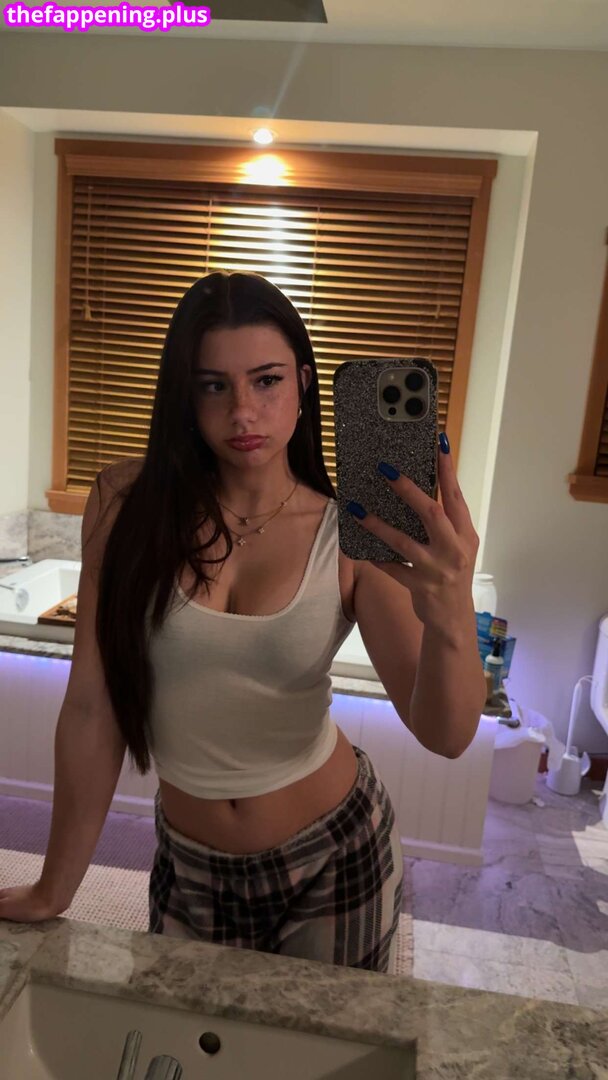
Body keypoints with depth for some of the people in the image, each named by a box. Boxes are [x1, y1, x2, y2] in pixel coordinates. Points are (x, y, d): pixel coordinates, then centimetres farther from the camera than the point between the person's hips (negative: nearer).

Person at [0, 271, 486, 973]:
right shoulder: (128, 504, -15)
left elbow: (446, 736, -21)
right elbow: (90, 709, -11)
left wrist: (451, 621, -42)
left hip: (337, 856, 0)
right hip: (191, 866, 1)